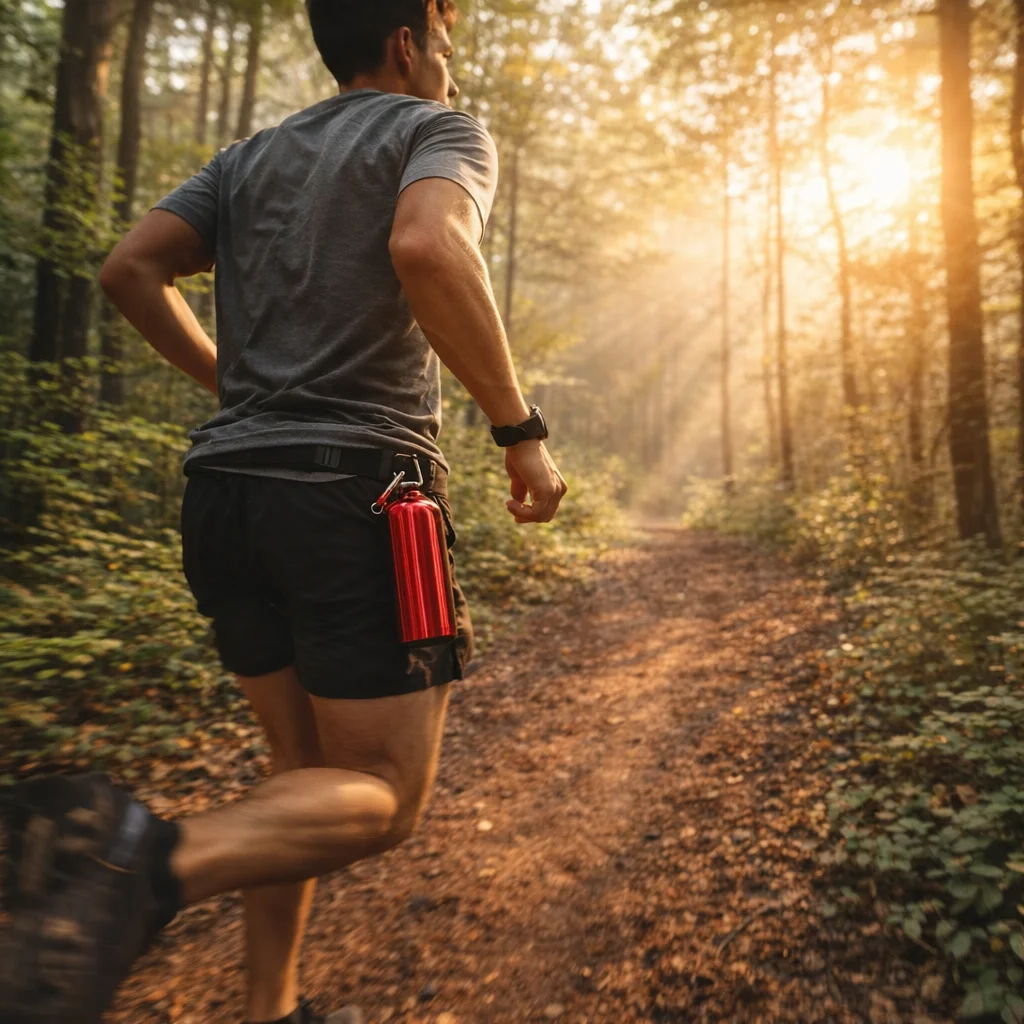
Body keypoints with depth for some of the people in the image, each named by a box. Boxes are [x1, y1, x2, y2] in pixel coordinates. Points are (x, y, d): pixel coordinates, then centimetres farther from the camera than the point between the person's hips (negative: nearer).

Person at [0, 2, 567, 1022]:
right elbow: (427, 248, -21)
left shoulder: (252, 156, 21)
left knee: (306, 768, 19)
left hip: (226, 488, 7)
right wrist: (520, 429, -14)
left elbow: (131, 267, 11)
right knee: (384, 793, 2)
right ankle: (152, 861, -22)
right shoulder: (442, 131, 3)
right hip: (357, 488, -7)